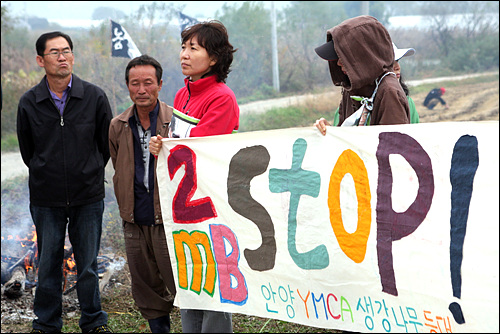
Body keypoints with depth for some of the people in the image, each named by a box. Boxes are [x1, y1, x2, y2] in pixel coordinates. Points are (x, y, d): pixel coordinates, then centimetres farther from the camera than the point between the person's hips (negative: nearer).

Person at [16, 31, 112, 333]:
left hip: (88, 197, -1)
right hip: (46, 199, 1)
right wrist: (47, 176, 11)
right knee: (48, 266, 9)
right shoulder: (29, 102, -1)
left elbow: (107, 144, 8)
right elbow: (27, 150, 12)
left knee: (88, 265, 8)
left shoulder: (95, 97, -3)